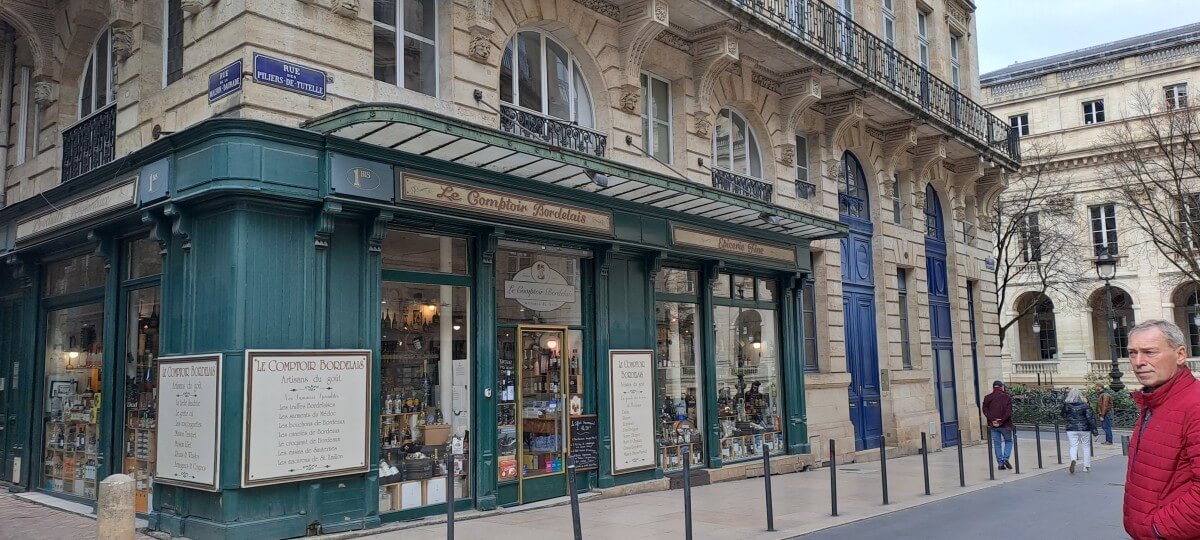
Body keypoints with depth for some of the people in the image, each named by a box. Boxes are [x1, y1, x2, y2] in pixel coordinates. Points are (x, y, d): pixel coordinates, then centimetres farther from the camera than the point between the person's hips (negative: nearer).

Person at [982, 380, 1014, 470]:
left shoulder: (987, 398, 5)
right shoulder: (1007, 397, -1)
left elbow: (985, 410, -7)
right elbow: (1009, 412, -12)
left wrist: (992, 420, -15)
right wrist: (1001, 420, -16)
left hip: (993, 425, 2)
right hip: (1005, 425, -2)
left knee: (997, 444, 8)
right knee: (1008, 441, 16)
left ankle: (1000, 463, 6)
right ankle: (1005, 458, -2)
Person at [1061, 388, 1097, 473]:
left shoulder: (1066, 405, -4)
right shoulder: (1084, 405, -8)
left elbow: (1064, 415, 11)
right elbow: (1090, 418, -9)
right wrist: (1094, 429, -4)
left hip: (1071, 429, 0)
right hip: (1084, 429, 0)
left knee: (1073, 446, 3)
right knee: (1086, 447, 14)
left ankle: (1073, 460, -26)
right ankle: (1087, 466, 19)